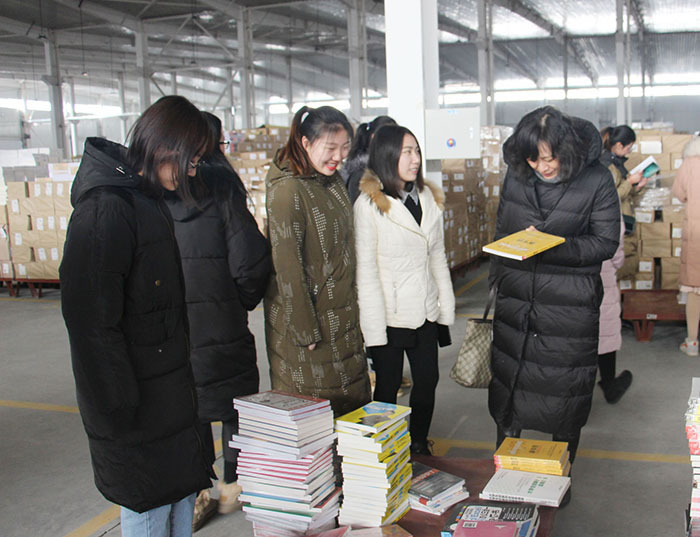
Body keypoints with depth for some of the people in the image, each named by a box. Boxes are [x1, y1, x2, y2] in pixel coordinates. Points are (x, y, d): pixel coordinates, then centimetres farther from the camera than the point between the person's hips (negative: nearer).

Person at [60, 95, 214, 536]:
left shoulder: (151, 200, 11)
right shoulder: (105, 210, -20)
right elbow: (91, 321, -23)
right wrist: (119, 410, -21)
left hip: (172, 392, 9)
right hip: (138, 402, -9)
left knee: (183, 492, 19)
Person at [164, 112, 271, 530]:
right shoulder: (222, 188, -10)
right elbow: (249, 260, -16)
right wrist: (246, 300, 2)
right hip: (219, 322, -3)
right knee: (235, 405, 14)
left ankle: (196, 495, 24)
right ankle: (234, 487, 27)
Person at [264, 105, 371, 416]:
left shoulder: (333, 181, 8)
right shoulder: (287, 189, -18)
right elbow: (287, 265, -20)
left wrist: (351, 306, 13)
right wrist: (305, 330, -18)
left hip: (341, 318, 8)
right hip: (305, 320, -8)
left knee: (352, 403, 15)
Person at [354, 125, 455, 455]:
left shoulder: (429, 197, 8)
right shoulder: (369, 203, -11)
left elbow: (437, 256, 13)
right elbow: (366, 269, -13)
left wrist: (446, 306, 9)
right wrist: (374, 327, -15)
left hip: (425, 311, 6)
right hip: (390, 313, -5)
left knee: (427, 380, 13)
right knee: (388, 387, 7)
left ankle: (419, 446, 32)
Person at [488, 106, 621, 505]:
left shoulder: (596, 180, -9)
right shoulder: (517, 177, 3)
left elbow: (606, 243, -8)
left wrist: (554, 246, -21)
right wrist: (497, 281, 16)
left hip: (571, 307, -3)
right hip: (516, 300, 4)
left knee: (566, 395, 7)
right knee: (507, 384, 12)